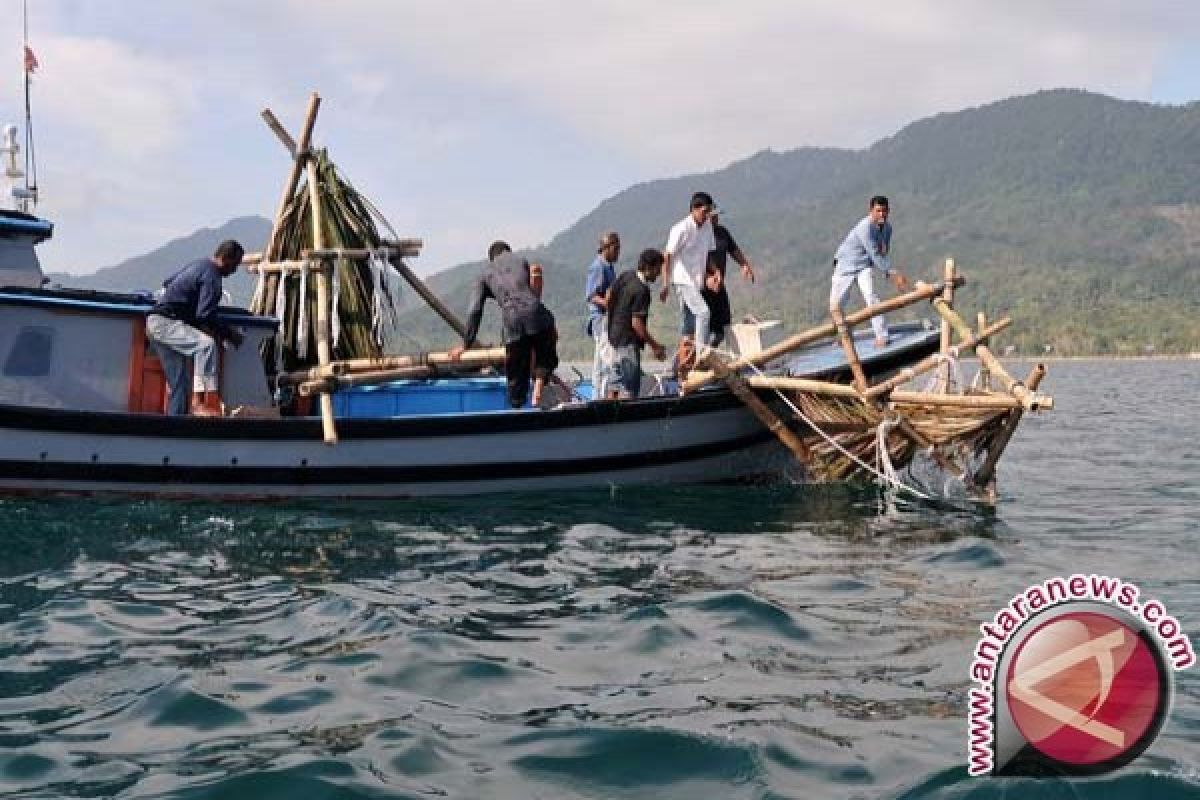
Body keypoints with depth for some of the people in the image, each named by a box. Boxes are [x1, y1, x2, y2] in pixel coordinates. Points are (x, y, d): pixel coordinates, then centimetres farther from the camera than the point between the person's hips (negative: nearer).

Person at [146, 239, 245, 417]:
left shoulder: (198, 266, 18)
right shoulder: (212, 276, -13)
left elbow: (167, 283, 33)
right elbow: (205, 315, -20)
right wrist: (229, 334, -12)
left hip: (155, 322, 11)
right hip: (165, 322, -11)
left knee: (178, 381, 9)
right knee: (206, 344, -28)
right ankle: (199, 401, -35)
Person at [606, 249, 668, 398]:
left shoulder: (626, 275, 2)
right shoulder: (641, 290, -22)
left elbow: (608, 296, 12)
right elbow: (636, 323, -23)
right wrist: (654, 346, -17)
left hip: (614, 334, 9)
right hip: (628, 340, -9)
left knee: (617, 383, 17)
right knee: (630, 388, -6)